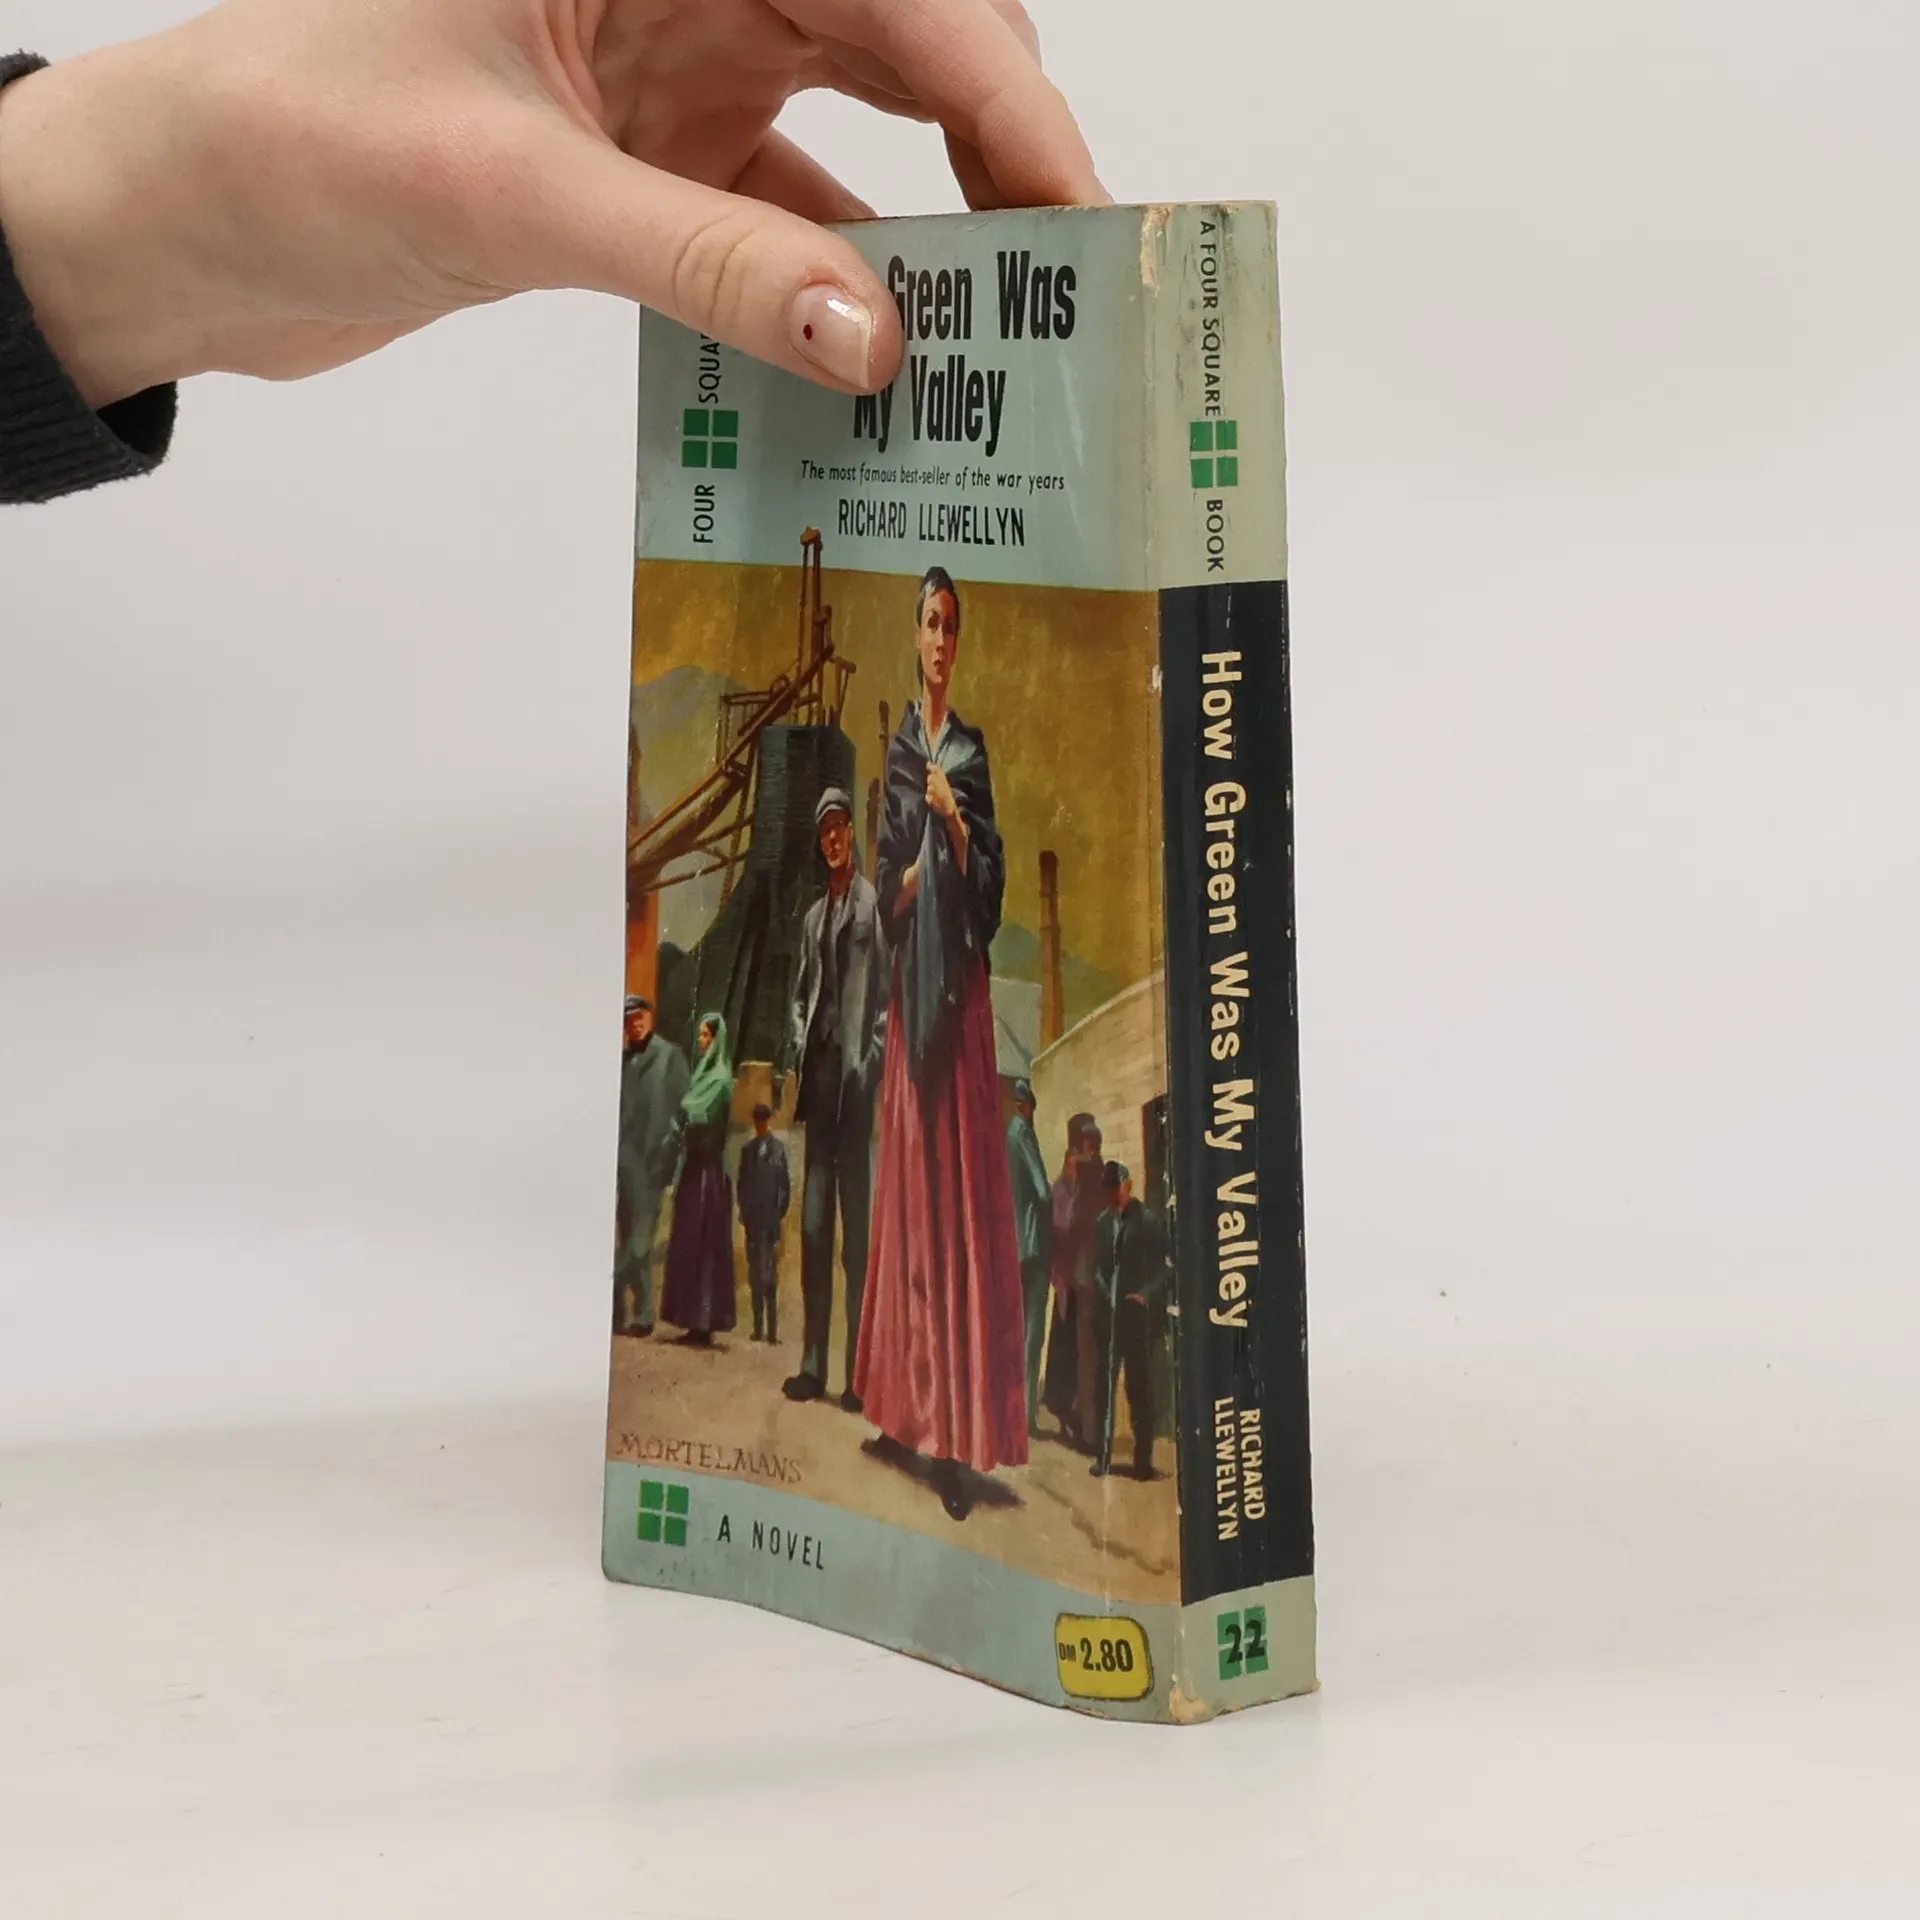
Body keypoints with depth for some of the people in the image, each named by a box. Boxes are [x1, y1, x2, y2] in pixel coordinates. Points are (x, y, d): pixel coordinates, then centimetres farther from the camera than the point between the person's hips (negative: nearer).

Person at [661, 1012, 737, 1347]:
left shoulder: (719, 1079, -12)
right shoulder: (704, 1072, 16)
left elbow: (698, 1116, -22)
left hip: (708, 1169, -9)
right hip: (695, 1165, 9)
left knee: (702, 1242, -9)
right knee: (690, 1242, 8)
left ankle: (703, 1325, -8)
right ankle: (697, 1322, 10)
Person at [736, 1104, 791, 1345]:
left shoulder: (778, 1149, -2)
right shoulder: (747, 1150, 9)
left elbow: (786, 1185, -2)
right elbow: (742, 1183, 11)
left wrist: (783, 1213, -3)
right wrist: (743, 1212, 8)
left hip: (772, 1219, -3)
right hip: (753, 1219, 3)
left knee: (771, 1275, -2)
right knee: (755, 1273, 5)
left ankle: (772, 1330, -5)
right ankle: (758, 1327, 6)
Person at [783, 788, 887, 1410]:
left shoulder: (873, 904, 1)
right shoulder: (813, 917, 21)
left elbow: (886, 991, -5)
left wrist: (873, 1061, -12)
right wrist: (799, 1045, 6)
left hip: (857, 1074, -6)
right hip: (818, 1073, 6)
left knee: (857, 1223, -6)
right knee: (813, 1224, 5)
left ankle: (858, 1370, -5)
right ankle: (813, 1363, 7)